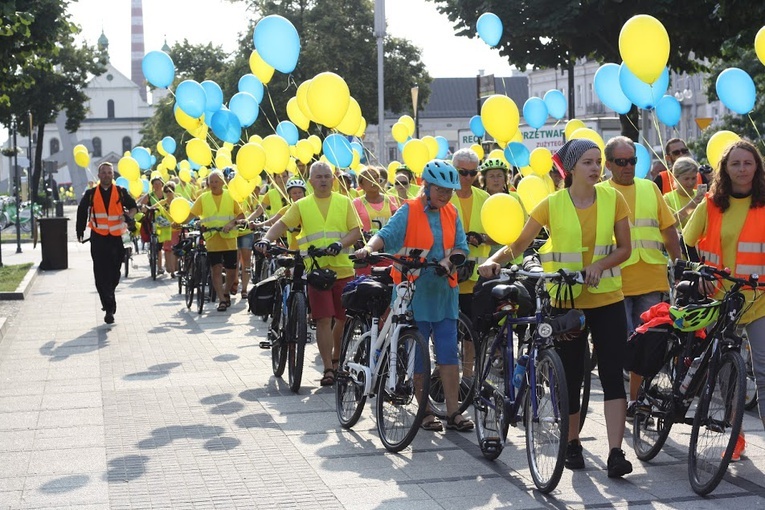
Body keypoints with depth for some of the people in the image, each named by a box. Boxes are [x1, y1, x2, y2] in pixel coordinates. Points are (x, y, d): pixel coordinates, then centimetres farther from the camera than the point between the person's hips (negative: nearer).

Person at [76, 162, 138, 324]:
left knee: (114, 274, 8)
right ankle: (109, 308, -8)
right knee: (101, 274, -8)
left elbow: (134, 206, 12)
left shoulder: (121, 192, 6)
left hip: (116, 238, 1)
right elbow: (82, 212, 12)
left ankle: (108, 300, 32)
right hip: (98, 239, -1)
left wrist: (129, 214, -10)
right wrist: (80, 232, 7)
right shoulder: (90, 194, 6)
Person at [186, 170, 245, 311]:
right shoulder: (203, 198, 5)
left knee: (231, 271, 5)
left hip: (229, 239, 0)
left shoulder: (230, 196, 3)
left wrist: (232, 223, -17)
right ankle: (222, 300, -5)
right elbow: (191, 214, 2)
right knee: (216, 269, -9)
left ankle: (226, 293, 31)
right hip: (212, 240, 0)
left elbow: (241, 215, 0)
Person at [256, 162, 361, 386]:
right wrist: (266, 239, -20)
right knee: (323, 319, -6)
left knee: (344, 318, 8)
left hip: (343, 269, 1)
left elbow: (356, 231, 3)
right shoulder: (301, 205, 8)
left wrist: (340, 244, -16)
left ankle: (337, 359, 31)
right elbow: (282, 224, -1)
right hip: (316, 270, -1)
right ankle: (328, 369, -2)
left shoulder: (344, 202, 9)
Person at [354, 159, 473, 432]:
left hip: (444, 291, 4)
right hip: (415, 290, -4)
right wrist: (369, 247, -38)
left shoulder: (451, 214, 10)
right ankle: (425, 411, 14)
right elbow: (387, 234, -18)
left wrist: (448, 261, -14)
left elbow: (460, 246, 6)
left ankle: (453, 412, 5)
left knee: (448, 352, 0)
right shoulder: (409, 212, -5)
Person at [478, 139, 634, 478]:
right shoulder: (552, 204, -6)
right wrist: (494, 261, -26)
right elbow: (519, 244, -7)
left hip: (607, 299, 1)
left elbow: (624, 248, 2)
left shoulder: (612, 199, -1)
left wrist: (599, 264, -17)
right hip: (566, 300, -1)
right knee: (570, 377, 5)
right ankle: (573, 443, 23)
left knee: (612, 375, -5)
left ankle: (615, 452, -4)